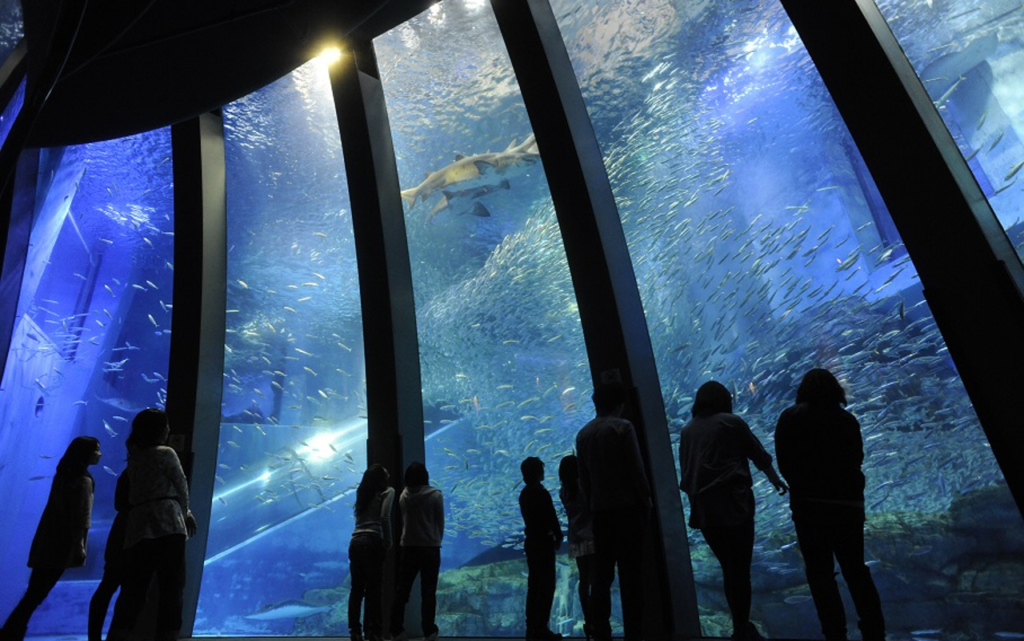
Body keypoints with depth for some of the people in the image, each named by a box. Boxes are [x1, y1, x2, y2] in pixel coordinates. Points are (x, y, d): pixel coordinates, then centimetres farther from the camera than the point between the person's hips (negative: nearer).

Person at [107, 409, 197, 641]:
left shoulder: (134, 457, 20)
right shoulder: (166, 454, -2)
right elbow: (181, 488, 2)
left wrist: (183, 514, 21)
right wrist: (184, 513, 21)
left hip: (136, 529, 7)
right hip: (167, 525, -7)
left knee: (133, 591, 10)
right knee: (171, 588, -3)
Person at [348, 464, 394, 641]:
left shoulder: (362, 493, 21)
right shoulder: (387, 492, 4)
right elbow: (384, 517, -10)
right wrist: (388, 542, -5)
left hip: (355, 542, 6)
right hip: (372, 542, -6)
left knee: (357, 588, 8)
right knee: (373, 588, -2)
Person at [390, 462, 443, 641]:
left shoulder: (403, 496, 1)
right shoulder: (435, 495, -8)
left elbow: (404, 520, 9)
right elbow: (440, 522, -2)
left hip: (408, 547, 3)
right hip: (430, 548, -3)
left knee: (402, 590, 10)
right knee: (428, 592, 4)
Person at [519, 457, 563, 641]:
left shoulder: (524, 494, 10)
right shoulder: (542, 493, -15)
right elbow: (552, 518, -16)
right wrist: (558, 536, 0)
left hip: (531, 541, 8)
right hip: (544, 542, -8)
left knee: (534, 585, 12)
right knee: (547, 586, -3)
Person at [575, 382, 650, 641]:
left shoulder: (582, 434, 9)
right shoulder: (623, 427, -7)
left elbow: (583, 478, 10)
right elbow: (636, 469, -9)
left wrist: (592, 505, 16)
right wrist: (646, 502, 1)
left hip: (600, 511, 5)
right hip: (627, 507, -5)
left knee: (601, 574, 8)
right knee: (631, 573, -1)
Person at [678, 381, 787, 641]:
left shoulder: (687, 430, 9)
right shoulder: (731, 422, -3)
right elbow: (759, 454, 8)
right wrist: (776, 479, 23)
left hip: (702, 510, 5)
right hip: (732, 504, -5)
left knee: (729, 569, 17)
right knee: (739, 570, 4)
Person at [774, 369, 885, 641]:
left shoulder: (791, 418, -5)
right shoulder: (848, 419, 4)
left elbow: (784, 464, -6)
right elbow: (856, 460, 10)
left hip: (809, 504, -3)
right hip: (849, 502, 4)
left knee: (820, 572, 6)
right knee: (856, 569, 18)